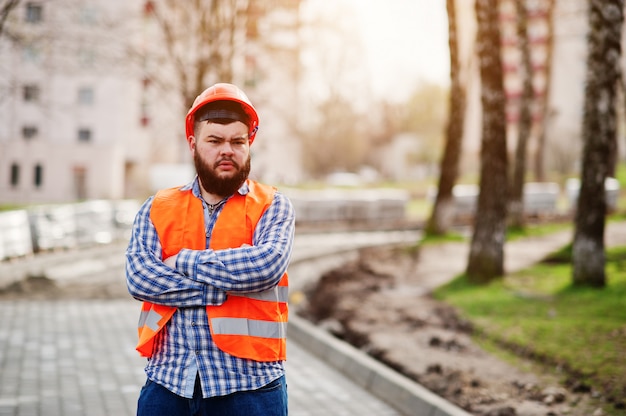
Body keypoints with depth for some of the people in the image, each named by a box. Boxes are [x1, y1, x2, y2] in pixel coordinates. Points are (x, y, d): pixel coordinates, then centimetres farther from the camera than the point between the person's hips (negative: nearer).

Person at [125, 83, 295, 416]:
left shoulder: (272, 206, 3)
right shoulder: (157, 209, 8)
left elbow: (267, 264, -16)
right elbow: (138, 277, -7)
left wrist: (184, 260, -9)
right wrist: (226, 287, -14)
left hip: (248, 383, -2)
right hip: (167, 381, 2)